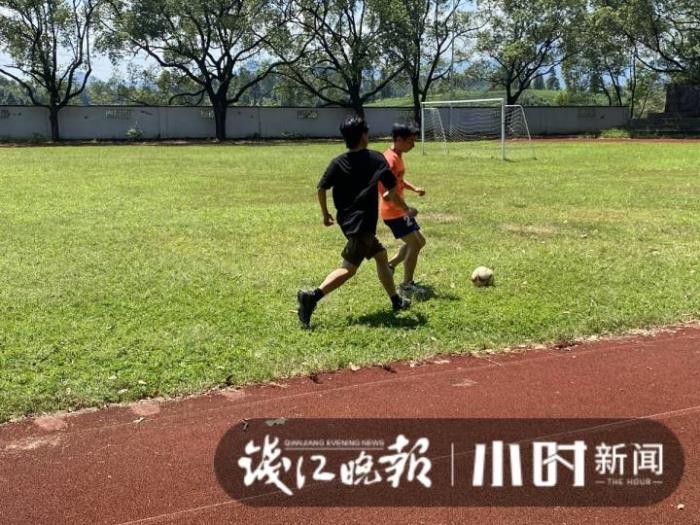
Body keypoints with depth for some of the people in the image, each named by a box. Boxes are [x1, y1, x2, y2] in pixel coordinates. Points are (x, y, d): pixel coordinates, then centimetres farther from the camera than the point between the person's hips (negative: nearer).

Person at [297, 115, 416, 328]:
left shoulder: (338, 163, 5)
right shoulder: (376, 159, -6)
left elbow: (321, 189, -1)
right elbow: (392, 192, -7)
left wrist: (325, 213, 14)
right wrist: (407, 210, 9)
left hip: (347, 220, 7)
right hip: (363, 223, -7)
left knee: (381, 255, 22)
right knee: (349, 268, -11)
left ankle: (396, 301, 32)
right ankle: (312, 296, -27)